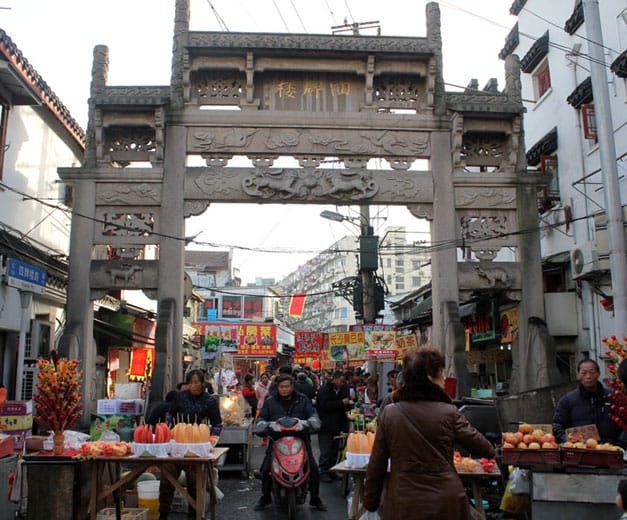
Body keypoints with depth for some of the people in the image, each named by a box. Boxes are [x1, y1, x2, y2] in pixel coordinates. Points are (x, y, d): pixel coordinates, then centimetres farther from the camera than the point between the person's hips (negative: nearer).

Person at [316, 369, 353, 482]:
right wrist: (341, 403, -21)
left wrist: (349, 404, -1)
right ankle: (323, 472, 5)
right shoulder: (324, 389, -12)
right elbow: (325, 405, -23)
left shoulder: (342, 389, 12)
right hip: (325, 426, -7)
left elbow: (344, 407, 22)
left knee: (334, 451, 13)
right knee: (325, 451, -4)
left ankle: (331, 471, 23)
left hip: (336, 425, 8)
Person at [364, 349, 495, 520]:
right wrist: (490, 450, 23)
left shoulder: (389, 413, -5)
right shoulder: (448, 413, -9)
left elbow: (376, 465, -1)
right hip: (445, 503, -1)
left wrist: (371, 500, 11)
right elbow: (484, 449, 0)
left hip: (403, 505, 1)